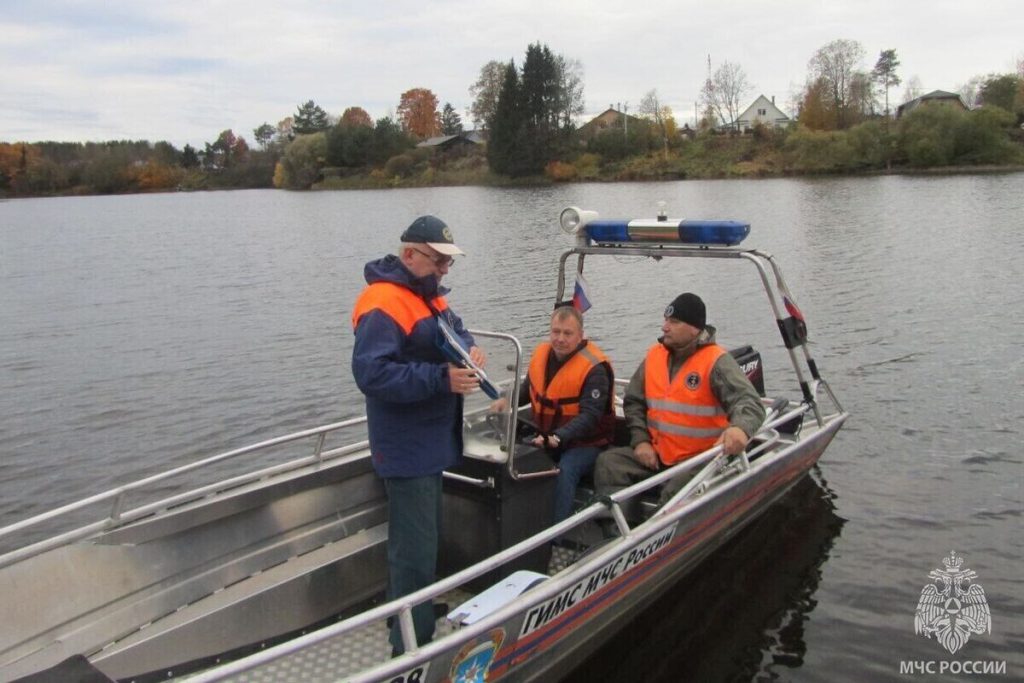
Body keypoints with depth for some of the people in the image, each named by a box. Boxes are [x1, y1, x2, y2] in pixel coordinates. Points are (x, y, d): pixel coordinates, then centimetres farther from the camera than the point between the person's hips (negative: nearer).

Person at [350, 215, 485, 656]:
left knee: (422, 538, 22)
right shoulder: (384, 304, -21)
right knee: (416, 549, -4)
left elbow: (455, 331, 18)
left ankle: (412, 617, 39)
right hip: (407, 448, -10)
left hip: (430, 441, 10)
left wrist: (471, 348, -7)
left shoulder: (427, 294, 11)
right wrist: (442, 378, -33)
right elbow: (370, 373, -29)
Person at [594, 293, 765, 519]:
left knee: (677, 493, -34)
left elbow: (749, 401, -24)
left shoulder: (717, 361, -13)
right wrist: (640, 440, -1)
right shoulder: (654, 355, 6)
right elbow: (633, 401, 13)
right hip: (656, 454, 6)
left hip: (701, 459, -6)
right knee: (608, 463, -10)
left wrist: (740, 428, -47)